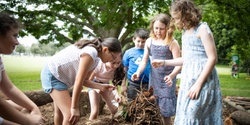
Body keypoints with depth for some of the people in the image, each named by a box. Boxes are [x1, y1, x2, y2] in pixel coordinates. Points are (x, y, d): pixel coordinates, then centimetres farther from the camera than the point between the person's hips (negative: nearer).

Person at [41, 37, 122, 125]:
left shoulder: (96, 59, 3)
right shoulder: (91, 53, -28)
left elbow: (84, 80, 1)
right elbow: (78, 81, -28)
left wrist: (101, 87, -11)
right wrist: (74, 107, -24)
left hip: (59, 76, 10)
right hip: (53, 74, -10)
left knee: (60, 111, 24)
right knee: (70, 115, -16)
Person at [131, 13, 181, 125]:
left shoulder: (172, 43, -11)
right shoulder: (149, 41, 2)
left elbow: (178, 64, -15)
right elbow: (144, 61, 5)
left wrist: (171, 76, -33)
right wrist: (138, 72, -14)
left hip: (167, 80, -4)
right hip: (154, 79, 4)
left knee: (165, 110, 1)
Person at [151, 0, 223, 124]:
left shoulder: (202, 28, -8)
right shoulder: (185, 33, 15)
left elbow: (212, 58, -15)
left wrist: (198, 84, -19)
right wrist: (164, 62, 16)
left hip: (203, 79, -8)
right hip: (188, 79, 8)